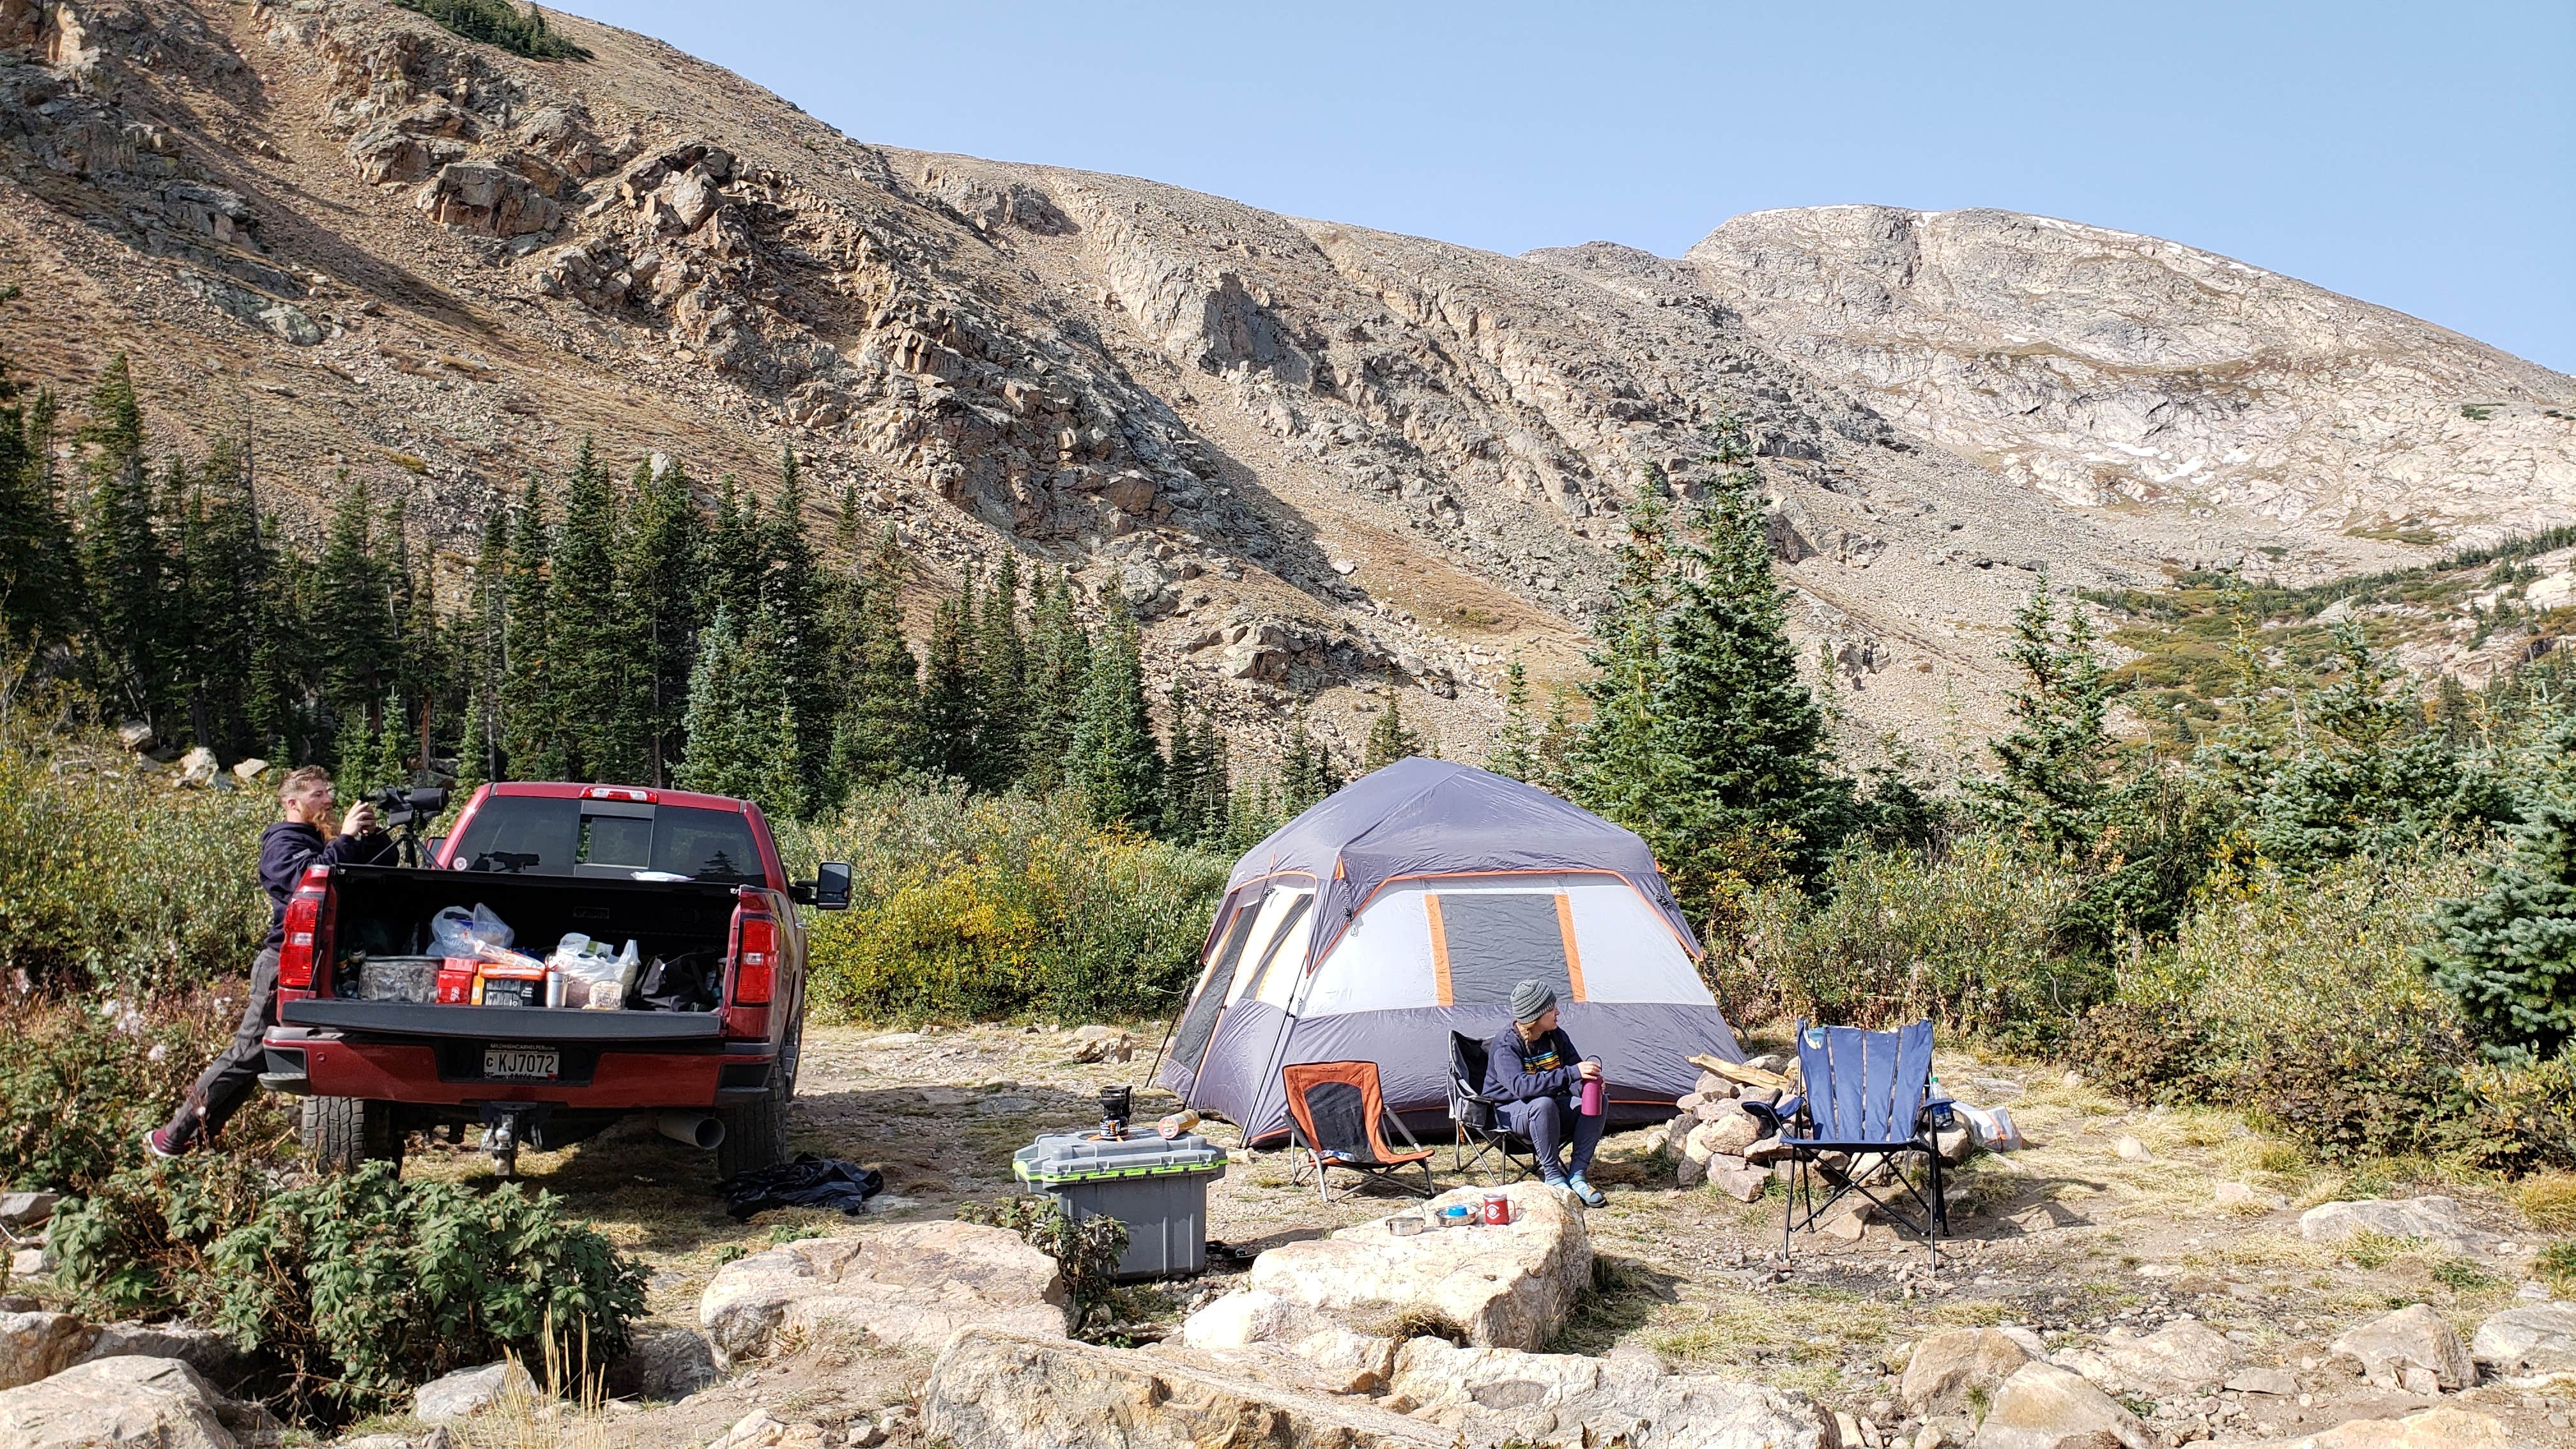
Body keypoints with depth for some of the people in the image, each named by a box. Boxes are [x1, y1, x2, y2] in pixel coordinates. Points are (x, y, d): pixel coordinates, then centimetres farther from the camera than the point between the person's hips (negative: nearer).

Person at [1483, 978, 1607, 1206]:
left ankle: (1576, 1175, -16)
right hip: (1508, 1112, -7)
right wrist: (1571, 1073, -41)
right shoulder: (1506, 1044, -22)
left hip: (1549, 1106, 7)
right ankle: (1552, 1175, -21)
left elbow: (1575, 1080, 3)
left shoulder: (1556, 1037, -2)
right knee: (1543, 1104, -39)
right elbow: (1520, 1086, -38)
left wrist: (1588, 1082, -23)